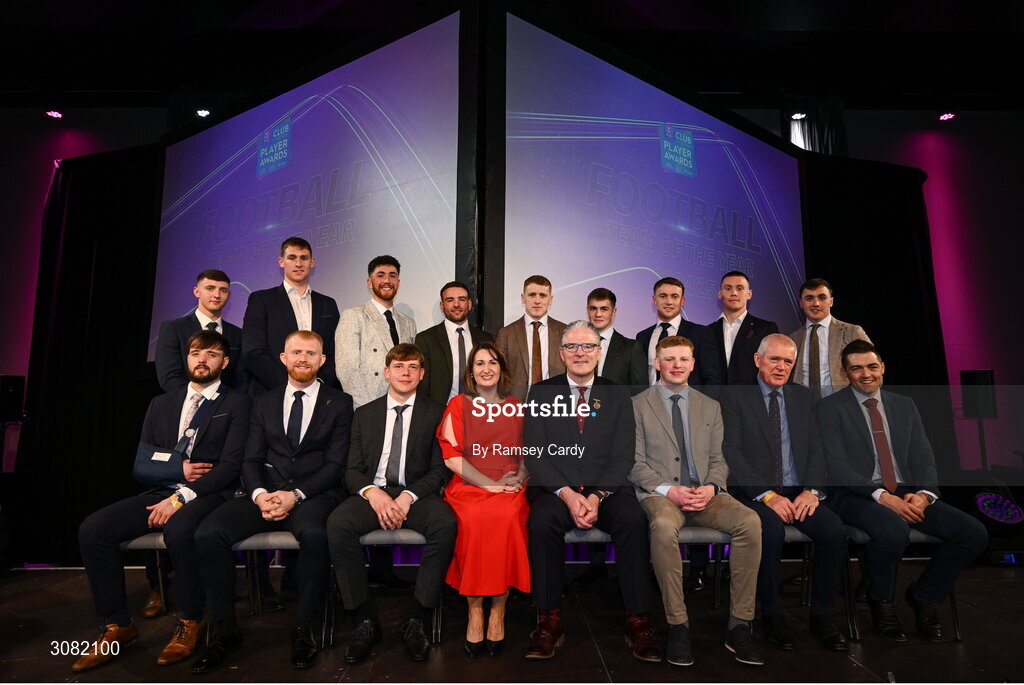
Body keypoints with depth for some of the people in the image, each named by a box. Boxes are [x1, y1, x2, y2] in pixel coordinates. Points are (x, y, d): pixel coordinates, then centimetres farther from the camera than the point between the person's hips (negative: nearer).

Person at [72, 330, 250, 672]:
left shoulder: (236, 404, 2)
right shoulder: (161, 404, 18)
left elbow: (230, 465, -9)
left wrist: (182, 497, -17)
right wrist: (178, 469, -5)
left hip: (209, 494, -5)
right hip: (162, 491, 6)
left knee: (178, 529, -35)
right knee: (92, 529, -14)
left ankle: (191, 622, -10)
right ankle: (117, 626, 1)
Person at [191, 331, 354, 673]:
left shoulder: (339, 403, 7)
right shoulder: (264, 403, 18)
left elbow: (335, 464, -1)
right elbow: (251, 460, 10)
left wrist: (296, 495, -15)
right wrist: (259, 494, -11)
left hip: (314, 494, -3)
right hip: (266, 492, 4)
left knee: (313, 533, -36)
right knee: (208, 532, -21)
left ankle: (303, 626, -15)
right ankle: (225, 629, -5)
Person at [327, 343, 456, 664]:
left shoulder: (435, 413, 7)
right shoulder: (365, 414, 14)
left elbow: (439, 470, 1)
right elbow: (353, 470, 8)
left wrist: (408, 497, -16)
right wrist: (373, 493, -14)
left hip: (417, 493, -2)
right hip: (373, 491, 2)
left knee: (445, 524, -33)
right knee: (337, 523, -29)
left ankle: (416, 620, -18)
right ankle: (366, 620, -14)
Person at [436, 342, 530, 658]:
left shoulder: (517, 407, 17)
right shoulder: (458, 404, 10)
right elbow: (450, 455, 0)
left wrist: (520, 478, -6)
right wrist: (491, 483, -9)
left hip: (509, 489, 1)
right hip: (467, 486, -1)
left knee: (506, 517, -32)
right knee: (474, 519, -33)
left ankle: (498, 610, -17)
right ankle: (475, 610, -16)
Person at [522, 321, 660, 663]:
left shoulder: (618, 395, 8)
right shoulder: (541, 393, 6)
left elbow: (622, 457, 1)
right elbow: (535, 454, -2)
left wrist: (596, 496, -15)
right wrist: (567, 494, -16)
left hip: (606, 488, 1)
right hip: (554, 488, 0)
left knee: (632, 519, -29)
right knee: (543, 520, -31)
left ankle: (637, 622, -15)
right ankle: (548, 622, -17)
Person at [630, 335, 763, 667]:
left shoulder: (710, 407, 18)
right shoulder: (637, 405, 6)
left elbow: (718, 460, 14)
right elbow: (635, 462, 0)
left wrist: (711, 487, -7)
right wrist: (667, 490, -15)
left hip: (704, 492, 4)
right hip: (659, 493, -3)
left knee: (750, 521, -25)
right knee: (664, 526, -37)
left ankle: (739, 625, -14)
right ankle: (677, 625, -21)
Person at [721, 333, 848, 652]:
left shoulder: (803, 397, 15)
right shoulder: (735, 396, 0)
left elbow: (815, 449, 9)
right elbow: (732, 453, -9)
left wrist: (812, 490, -9)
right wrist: (767, 495, -18)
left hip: (798, 493, 4)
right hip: (753, 493, -4)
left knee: (834, 529, -23)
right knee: (771, 529, -33)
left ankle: (820, 614, -3)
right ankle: (771, 614, -10)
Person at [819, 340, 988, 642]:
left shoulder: (905, 405, 16)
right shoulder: (831, 407, -2)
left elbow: (923, 457, 8)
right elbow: (836, 465, -11)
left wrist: (923, 494, -12)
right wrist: (882, 496, -22)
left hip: (906, 493, 6)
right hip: (857, 495, -5)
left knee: (973, 532, -14)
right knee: (894, 531, -35)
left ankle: (923, 594, 10)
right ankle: (881, 600, -3)